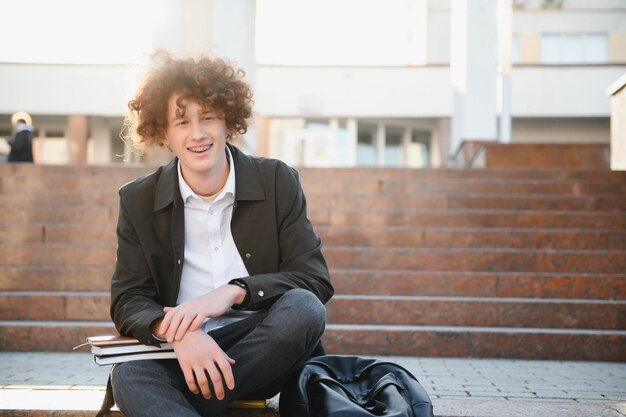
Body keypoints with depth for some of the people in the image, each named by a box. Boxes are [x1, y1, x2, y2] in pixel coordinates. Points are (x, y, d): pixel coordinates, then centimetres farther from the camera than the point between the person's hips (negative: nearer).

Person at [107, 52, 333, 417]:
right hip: (182, 354, -1)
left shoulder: (278, 181, 2)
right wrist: (177, 331, -25)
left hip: (265, 351, 2)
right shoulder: (138, 201, 6)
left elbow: (316, 280, -4)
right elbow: (128, 301, -1)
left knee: (304, 307, -32)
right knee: (129, 376, -33)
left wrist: (232, 292, -21)